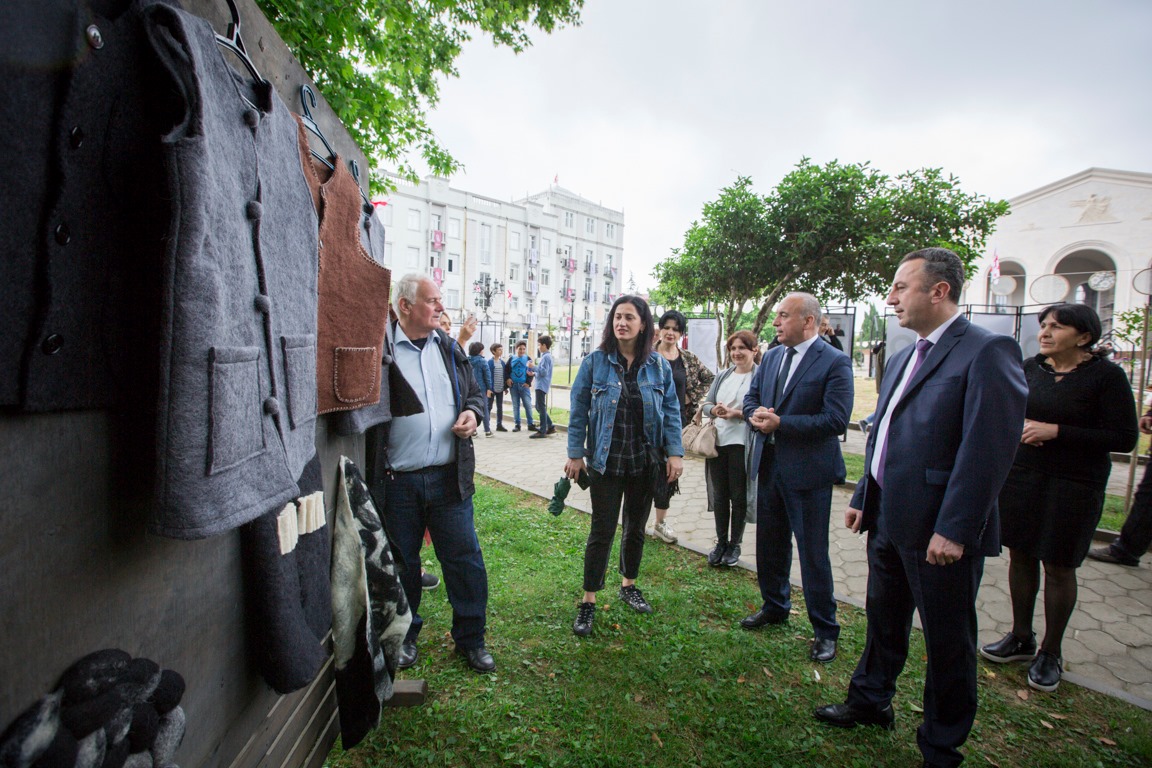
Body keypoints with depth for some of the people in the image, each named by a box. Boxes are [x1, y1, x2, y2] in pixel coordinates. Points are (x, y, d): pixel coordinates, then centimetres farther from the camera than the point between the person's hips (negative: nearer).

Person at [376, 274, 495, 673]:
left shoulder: (449, 348, 10)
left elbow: (475, 392, 19)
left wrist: (472, 412, -3)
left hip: (449, 476, 4)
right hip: (397, 480, -3)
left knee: (465, 558, 8)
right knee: (401, 562, 15)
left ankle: (470, 638, 27)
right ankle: (404, 635, 38)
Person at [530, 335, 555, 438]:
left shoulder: (546, 357, -15)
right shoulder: (546, 356, 16)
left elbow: (544, 372, -22)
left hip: (542, 385, -10)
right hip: (540, 385, 10)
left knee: (541, 407, -5)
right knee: (539, 407, 15)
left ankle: (542, 431, 0)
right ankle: (550, 427, 19)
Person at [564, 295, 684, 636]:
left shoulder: (659, 366, 2)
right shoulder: (595, 362, -5)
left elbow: (671, 411, 4)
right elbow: (579, 410, -3)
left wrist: (675, 452, -4)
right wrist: (575, 454, -6)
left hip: (645, 462, 3)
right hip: (606, 461, -3)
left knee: (636, 527, 17)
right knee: (602, 531, 2)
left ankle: (629, 585, 39)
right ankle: (589, 601, 17)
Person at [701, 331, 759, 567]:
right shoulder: (723, 376, 14)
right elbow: (707, 403, 11)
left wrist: (737, 413, -21)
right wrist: (714, 410, -10)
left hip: (742, 444, -5)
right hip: (718, 441, 5)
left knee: (738, 496, 7)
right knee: (719, 495, 12)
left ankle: (735, 545, 23)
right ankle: (721, 542, 27)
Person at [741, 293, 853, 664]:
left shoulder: (834, 362, -13)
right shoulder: (772, 356, 9)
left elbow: (836, 419, -21)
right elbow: (751, 397, 16)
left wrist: (780, 422, -22)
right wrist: (756, 416, -8)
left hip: (808, 472, -7)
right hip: (769, 465, 7)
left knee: (813, 553, 5)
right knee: (770, 544, 20)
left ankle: (826, 630, 24)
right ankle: (775, 607, 41)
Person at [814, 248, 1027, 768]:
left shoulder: (987, 352, -14)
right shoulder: (902, 358, 13)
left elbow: (989, 448, -21)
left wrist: (955, 530, -22)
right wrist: (863, 498, 16)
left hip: (939, 531, -8)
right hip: (889, 521, 8)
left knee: (948, 642, 12)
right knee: (884, 621, 24)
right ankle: (870, 701, 45)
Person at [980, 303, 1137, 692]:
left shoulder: (1107, 375, -8)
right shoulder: (1030, 367, 3)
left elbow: (1124, 438, -11)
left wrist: (1056, 431, -18)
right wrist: (1019, 425, -6)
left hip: (1074, 485, -4)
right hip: (1021, 475, 4)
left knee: (1058, 567, 6)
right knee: (1020, 556, 11)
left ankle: (1050, 653, 24)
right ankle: (1021, 638, 28)